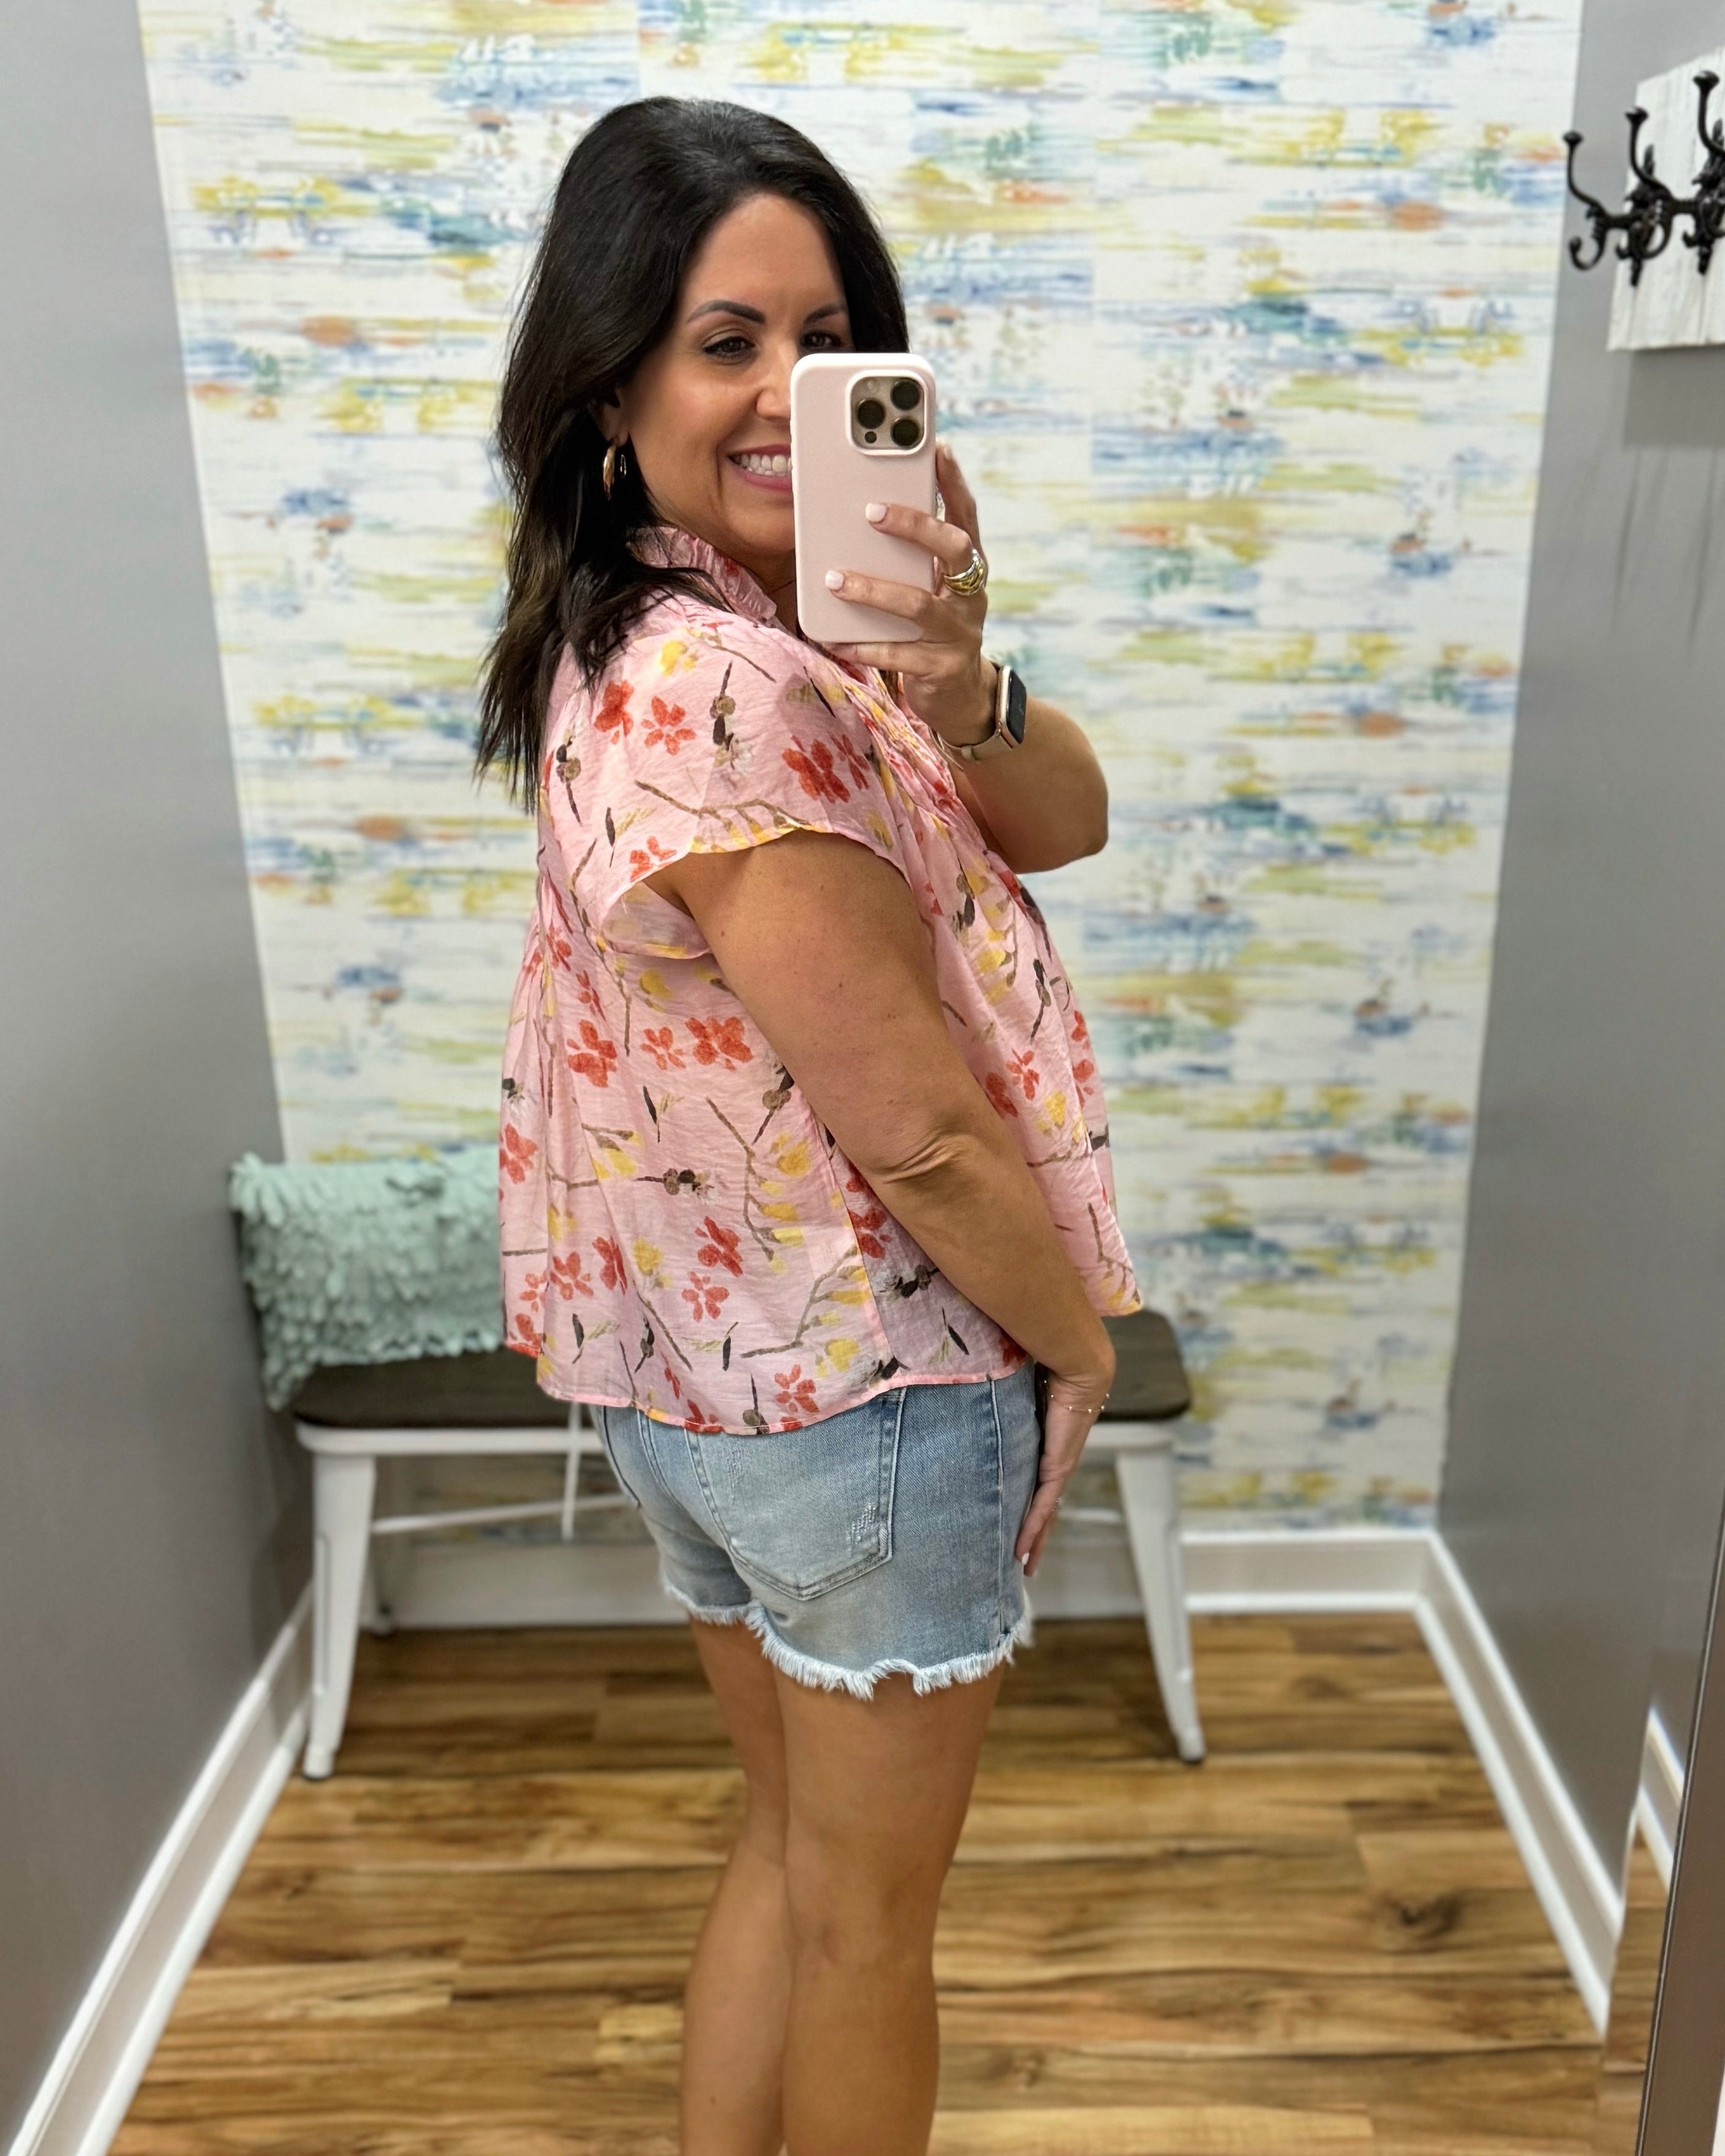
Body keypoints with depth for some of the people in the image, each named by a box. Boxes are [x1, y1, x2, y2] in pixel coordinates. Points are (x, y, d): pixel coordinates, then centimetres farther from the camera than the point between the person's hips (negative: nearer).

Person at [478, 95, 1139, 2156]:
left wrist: (948, 682, -23)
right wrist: (1077, 1340, -7)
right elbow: (920, 1123, -24)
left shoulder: (646, 639, 4)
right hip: (871, 1391, -9)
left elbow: (1068, 817, -3)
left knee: (789, 1844, 27)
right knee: (869, 1915, 16)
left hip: (692, 1372, 9)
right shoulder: (728, 696, -26)